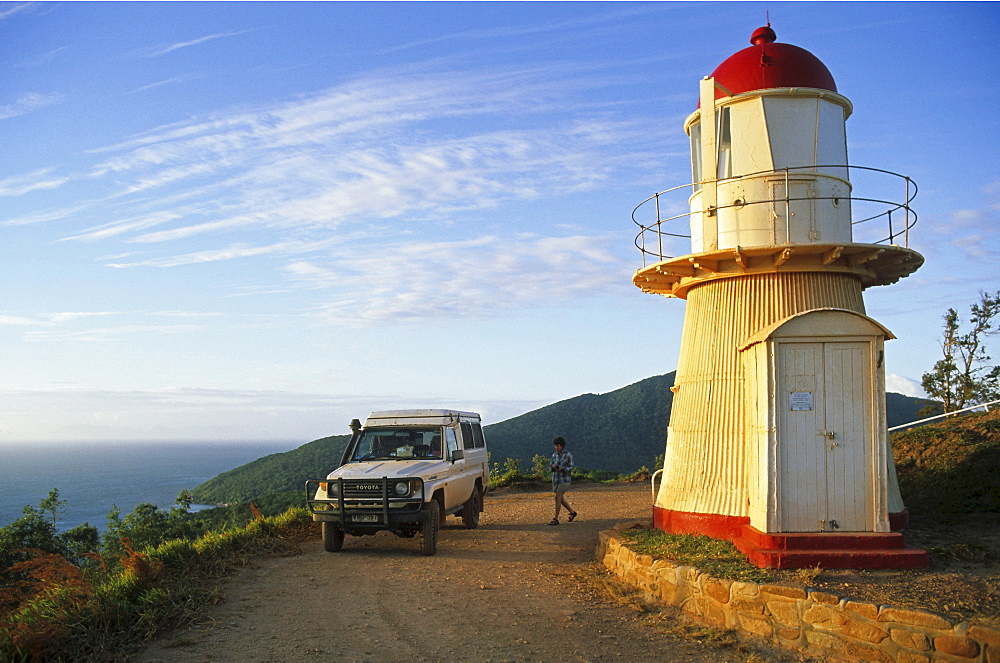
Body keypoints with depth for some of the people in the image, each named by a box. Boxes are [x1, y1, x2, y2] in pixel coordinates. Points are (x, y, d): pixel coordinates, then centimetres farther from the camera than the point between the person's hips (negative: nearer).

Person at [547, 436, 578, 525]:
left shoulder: (569, 455, -8)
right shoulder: (554, 455, 8)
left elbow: (571, 468, -9)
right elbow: (551, 468, 10)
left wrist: (562, 468, -27)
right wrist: (553, 467, -15)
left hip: (565, 479, -6)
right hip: (556, 479, 6)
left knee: (558, 498, -15)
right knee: (561, 499, 11)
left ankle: (556, 519, -12)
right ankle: (572, 512, 34)